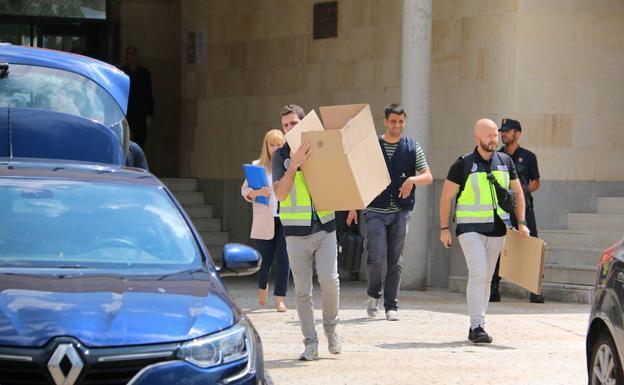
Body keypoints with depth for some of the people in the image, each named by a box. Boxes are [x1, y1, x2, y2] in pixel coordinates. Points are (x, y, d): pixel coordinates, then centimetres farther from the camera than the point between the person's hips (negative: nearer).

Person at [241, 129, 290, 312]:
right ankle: (263, 287, 34)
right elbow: (244, 190, 2)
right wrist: (257, 192, -17)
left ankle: (280, 299, -2)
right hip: (264, 221, 0)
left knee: (283, 258, -6)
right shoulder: (257, 166, 7)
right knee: (266, 258, 4)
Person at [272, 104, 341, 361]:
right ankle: (310, 344, 7)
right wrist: (294, 165, -24)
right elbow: (280, 193, -12)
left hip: (324, 227, 1)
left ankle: (331, 328, 11)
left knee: (329, 279, -13)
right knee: (303, 290, 1)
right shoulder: (281, 156, 2)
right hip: (297, 231, -1)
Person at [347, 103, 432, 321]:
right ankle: (374, 294, 12)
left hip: (400, 212, 2)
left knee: (396, 261, 3)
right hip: (375, 210, -2)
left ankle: (391, 306, 11)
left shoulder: (413, 148, 7)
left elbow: (428, 177, 4)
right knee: (377, 256, -14)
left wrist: (412, 179, -18)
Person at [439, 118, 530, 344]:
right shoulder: (464, 164, -5)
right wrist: (444, 228, -4)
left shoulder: (505, 162, 7)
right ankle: (477, 326, -19)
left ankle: (476, 327, 16)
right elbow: (446, 196, -1)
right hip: (470, 228, -5)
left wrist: (521, 223, 6)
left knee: (487, 277, 8)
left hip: (497, 228, 5)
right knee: (478, 273, -17)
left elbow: (517, 192, 16)